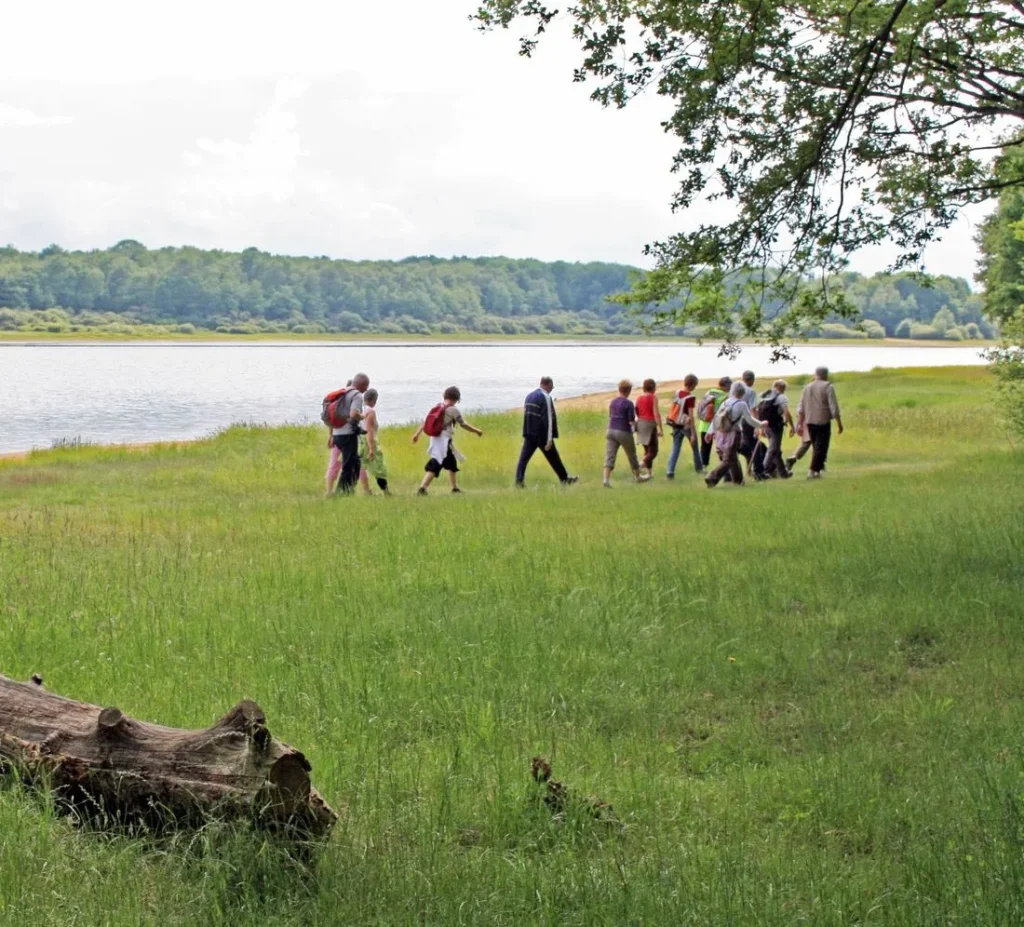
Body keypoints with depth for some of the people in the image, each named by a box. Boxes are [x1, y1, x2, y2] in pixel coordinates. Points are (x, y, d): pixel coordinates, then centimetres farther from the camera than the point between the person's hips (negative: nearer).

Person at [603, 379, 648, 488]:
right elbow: (631, 422, -13)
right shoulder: (629, 404, -12)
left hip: (611, 430, 4)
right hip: (624, 433, -4)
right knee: (632, 456, 15)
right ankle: (638, 477, 32)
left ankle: (606, 479, -19)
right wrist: (636, 422, 10)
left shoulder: (612, 402, 8)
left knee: (609, 456, -3)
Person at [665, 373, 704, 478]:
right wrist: (693, 434, -17)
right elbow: (691, 416, -20)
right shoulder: (690, 397, -19)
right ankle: (699, 468, 33)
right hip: (686, 425, -5)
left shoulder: (676, 393, 0)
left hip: (676, 425, 5)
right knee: (695, 448, 18)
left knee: (675, 449, 7)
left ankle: (670, 472, -5)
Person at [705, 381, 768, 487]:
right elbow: (750, 420, -4)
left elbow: (716, 417, 6)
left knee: (733, 458, 21)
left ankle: (738, 480, 33)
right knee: (728, 461, -3)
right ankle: (712, 478, -19)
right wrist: (761, 424, 13)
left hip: (720, 434, 6)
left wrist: (711, 431, 12)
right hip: (732, 434, -6)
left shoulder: (725, 402, 6)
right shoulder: (742, 404, -10)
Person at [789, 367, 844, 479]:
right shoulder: (828, 387, -5)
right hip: (823, 422, -5)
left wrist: (799, 424, 14)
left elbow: (801, 408, 10)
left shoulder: (807, 387, 10)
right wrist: (839, 423, -4)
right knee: (820, 447, -1)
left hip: (809, 422, 5)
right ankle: (813, 471, -6)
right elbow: (834, 407, -10)